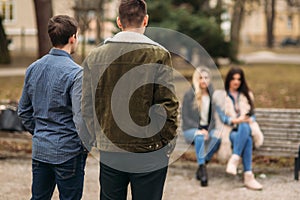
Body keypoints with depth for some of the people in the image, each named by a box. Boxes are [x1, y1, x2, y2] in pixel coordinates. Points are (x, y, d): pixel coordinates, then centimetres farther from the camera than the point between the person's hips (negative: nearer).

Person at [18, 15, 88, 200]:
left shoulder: (33, 69, 5)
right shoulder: (76, 73, -16)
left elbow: (24, 111, 13)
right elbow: (80, 118, -20)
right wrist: (86, 146, -5)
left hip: (40, 150, 6)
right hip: (68, 152, -6)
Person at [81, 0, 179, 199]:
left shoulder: (95, 56, 2)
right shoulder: (158, 55, -9)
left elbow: (87, 107, 5)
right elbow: (167, 105, -11)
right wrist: (168, 145, 1)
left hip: (110, 154, 3)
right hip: (149, 156, -3)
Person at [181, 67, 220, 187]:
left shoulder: (212, 94, 7)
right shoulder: (189, 95, -3)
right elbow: (185, 118, -5)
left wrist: (208, 130, -7)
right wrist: (199, 129, -17)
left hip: (207, 128, 3)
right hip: (191, 129, -3)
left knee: (216, 139, -32)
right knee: (200, 138, -38)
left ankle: (201, 166, -24)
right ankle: (202, 168, -40)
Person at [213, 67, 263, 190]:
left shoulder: (247, 95, 22)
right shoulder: (220, 96, 10)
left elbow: (252, 115, 17)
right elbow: (221, 117, -2)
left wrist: (249, 120, -9)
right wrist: (235, 120, -21)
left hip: (245, 127, 3)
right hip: (229, 130, -2)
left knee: (244, 128, -39)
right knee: (247, 140, -37)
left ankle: (234, 160, -50)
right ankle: (248, 176, -48)